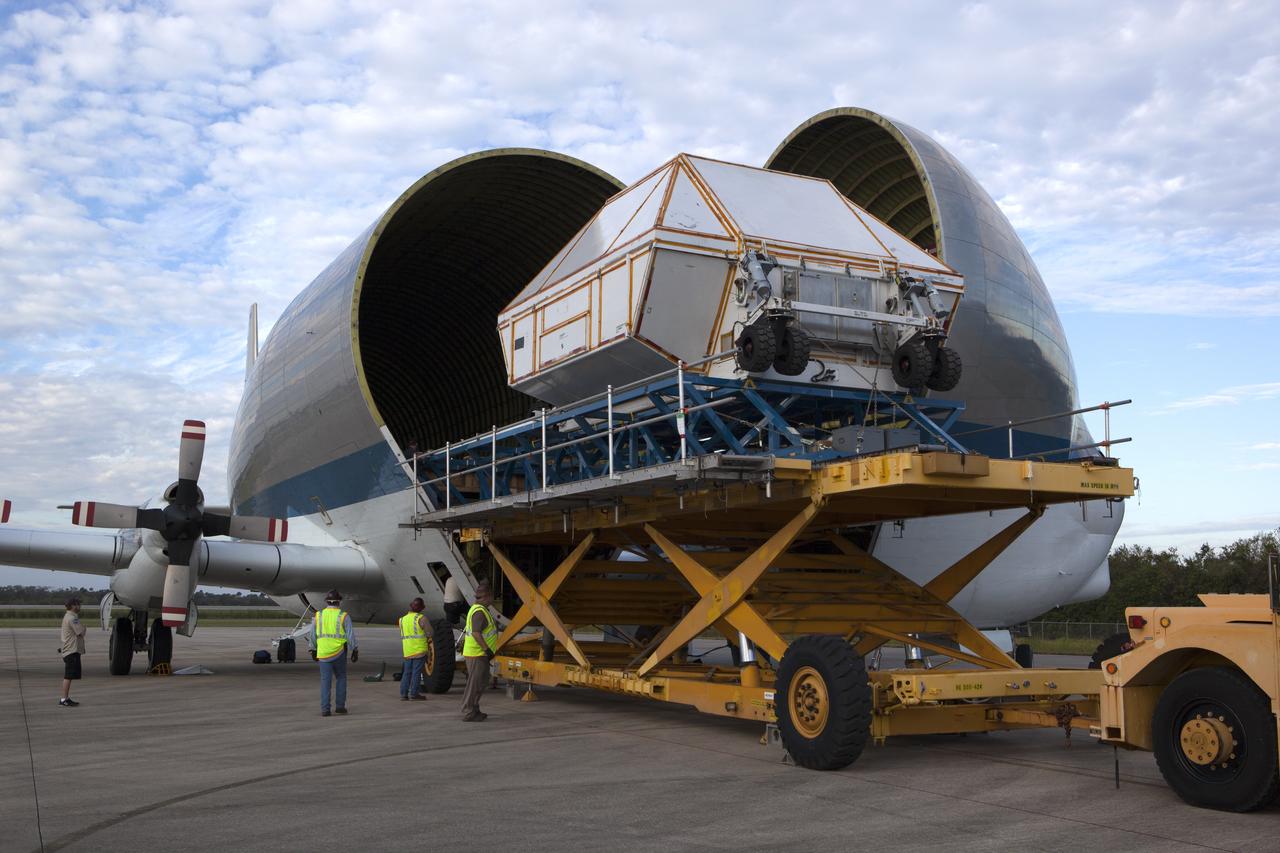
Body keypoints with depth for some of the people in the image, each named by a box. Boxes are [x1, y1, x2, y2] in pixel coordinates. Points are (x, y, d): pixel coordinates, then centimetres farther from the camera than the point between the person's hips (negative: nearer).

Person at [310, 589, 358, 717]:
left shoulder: (319, 615, 2)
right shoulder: (343, 616, -5)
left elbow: (313, 635, 8)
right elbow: (350, 635, -9)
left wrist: (313, 650, 21)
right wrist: (355, 651, -1)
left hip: (324, 653, 2)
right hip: (339, 652, -2)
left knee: (325, 681, 3)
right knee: (341, 678, 14)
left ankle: (325, 709, -4)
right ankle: (339, 706, 11)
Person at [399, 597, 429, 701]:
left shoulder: (402, 619, 11)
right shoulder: (421, 618, -8)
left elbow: (402, 635, 15)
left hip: (407, 650, 5)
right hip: (419, 649, -5)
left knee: (407, 671, 10)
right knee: (417, 671, -1)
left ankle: (403, 693, 7)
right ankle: (413, 693, 0)